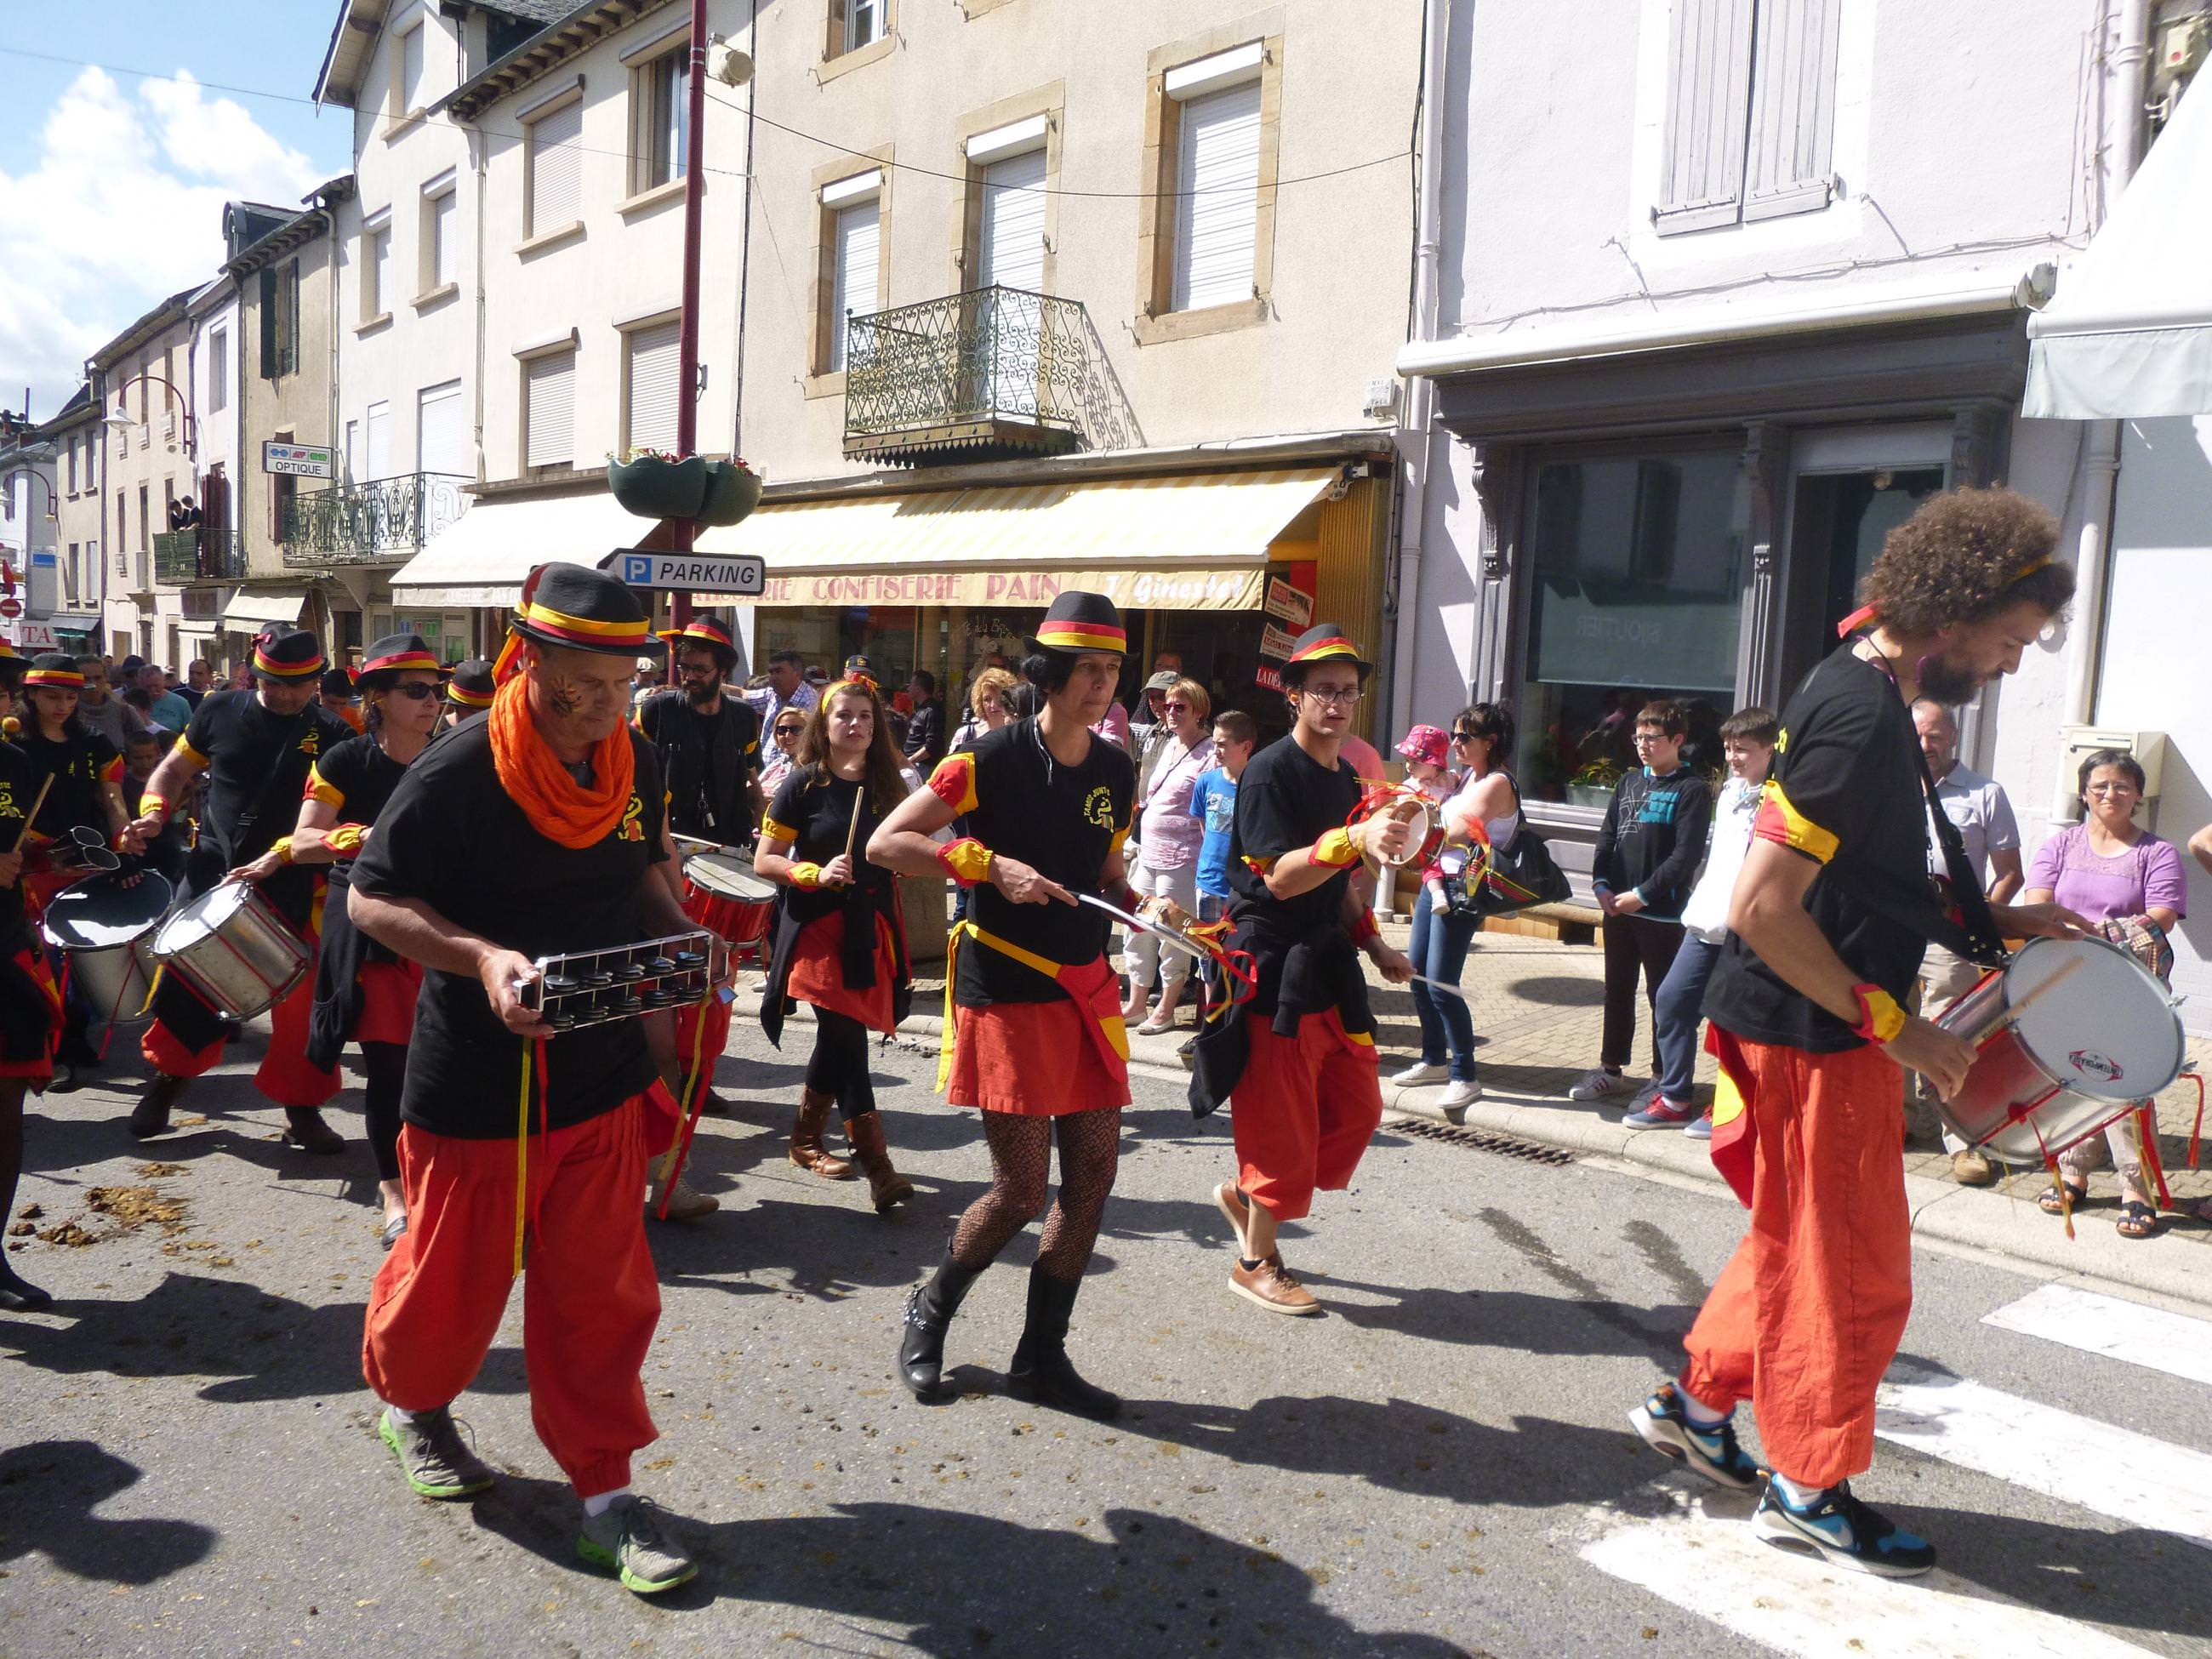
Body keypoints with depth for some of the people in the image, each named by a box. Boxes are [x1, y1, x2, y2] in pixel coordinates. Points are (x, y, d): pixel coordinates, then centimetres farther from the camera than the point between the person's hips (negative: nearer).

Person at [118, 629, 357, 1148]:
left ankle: (302, 1109, 14)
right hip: (211, 875, 2)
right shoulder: (220, 712, 3)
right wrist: (153, 813, -4)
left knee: (299, 998, 0)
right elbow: (175, 769, 13)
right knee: (186, 983, 10)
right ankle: (167, 1079, 34)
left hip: (290, 889, -2)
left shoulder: (331, 735, -5)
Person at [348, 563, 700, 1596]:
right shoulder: (458, 773, -17)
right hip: (477, 1084, -4)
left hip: (603, 1076, 4)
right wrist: (482, 959, -26)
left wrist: (681, 942, -2)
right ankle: (409, 1402, 46)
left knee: (601, 1291, 7)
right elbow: (371, 899, -11)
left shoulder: (636, 762, 0)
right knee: (454, 1276, 15)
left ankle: (604, 1490, 21)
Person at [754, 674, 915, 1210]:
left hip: (871, 925, 5)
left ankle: (806, 1139, 30)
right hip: (818, 926, -5)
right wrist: (818, 874, -19)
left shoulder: (887, 784, 8)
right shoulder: (804, 784, -5)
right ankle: (876, 1162, -7)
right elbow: (765, 861, -6)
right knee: (847, 1036, -10)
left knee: (837, 1036, 11)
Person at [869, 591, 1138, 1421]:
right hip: (1005, 989, -6)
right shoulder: (992, 760, -11)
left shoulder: (1116, 771, 8)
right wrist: (988, 864, -21)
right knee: (1020, 1190, -4)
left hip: (1085, 987, 6)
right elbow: (884, 844, -11)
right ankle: (929, 1313, 25)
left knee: (1094, 1175, 5)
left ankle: (1041, 1358, 21)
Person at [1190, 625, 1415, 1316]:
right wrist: (1356, 838, -34)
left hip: (1326, 962, 9)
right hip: (1271, 966, -8)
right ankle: (1256, 1264, 17)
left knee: (1357, 1106, 11)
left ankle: (1246, 1195, 29)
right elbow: (1280, 877, -23)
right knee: (1282, 1121, -1)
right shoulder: (1269, 772, -14)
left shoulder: (1346, 779, 13)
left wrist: (1373, 945, 13)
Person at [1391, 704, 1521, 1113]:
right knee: (1417, 976, 12)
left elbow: (1457, 835, -22)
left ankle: (1465, 1078, 1)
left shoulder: (1497, 784, -12)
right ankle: (1434, 1061, 27)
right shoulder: (1466, 777, 15)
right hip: (1435, 882, 9)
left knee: (1440, 984, -9)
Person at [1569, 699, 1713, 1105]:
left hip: (1662, 914, -6)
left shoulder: (1692, 789, -7)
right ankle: (1611, 1071, 24)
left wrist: (1643, 894, -17)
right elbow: (1607, 836, 13)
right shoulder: (1628, 782, 12)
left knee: (1662, 996, 3)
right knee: (1617, 991, 14)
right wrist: (1602, 884, -1)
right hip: (1618, 909, 6)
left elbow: (1686, 855, -14)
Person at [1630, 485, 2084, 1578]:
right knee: (1850, 1267, 6)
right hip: (1811, 1037, -10)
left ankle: (1697, 1401, 37)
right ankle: (1808, 1488, 24)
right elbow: (1762, 906, -29)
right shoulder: (1861, 719, -23)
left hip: (1818, 1029, 10)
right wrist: (1891, 1023, -21)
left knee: (1802, 1240, 23)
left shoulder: (1863, 692, 9)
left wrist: (1988, 920, 12)